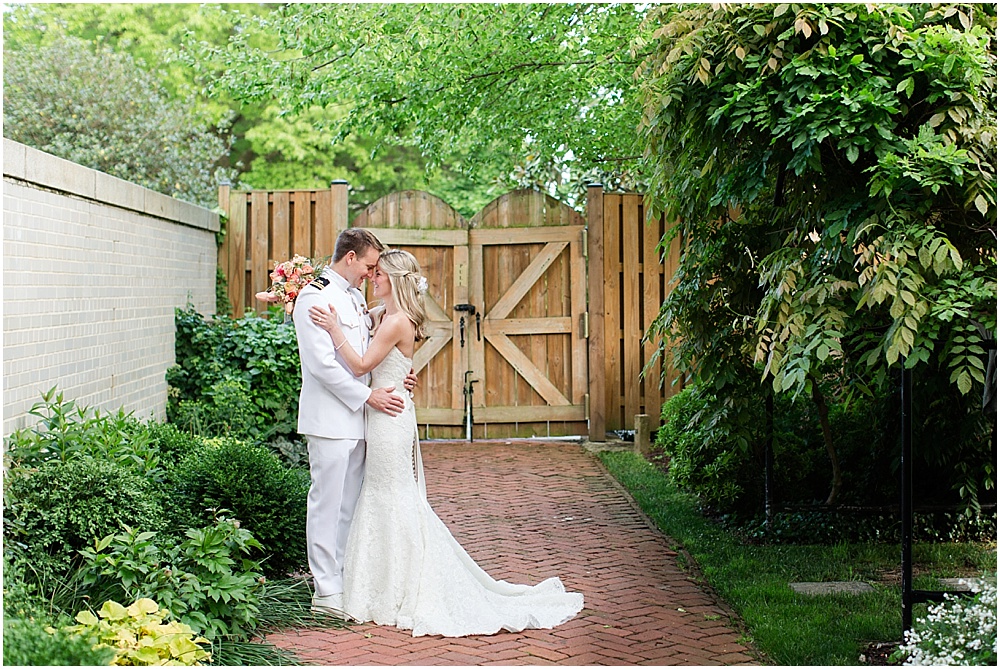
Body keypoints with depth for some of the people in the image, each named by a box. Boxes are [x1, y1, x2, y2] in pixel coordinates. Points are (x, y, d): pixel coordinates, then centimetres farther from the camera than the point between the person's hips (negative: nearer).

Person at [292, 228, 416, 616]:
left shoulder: (355, 298, 17)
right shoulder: (315, 297, -11)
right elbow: (321, 363, -18)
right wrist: (367, 396, -16)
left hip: (356, 418, 9)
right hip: (330, 419, -9)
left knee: (350, 504, 12)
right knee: (328, 502, -3)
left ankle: (345, 580, 20)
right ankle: (326, 591, 3)